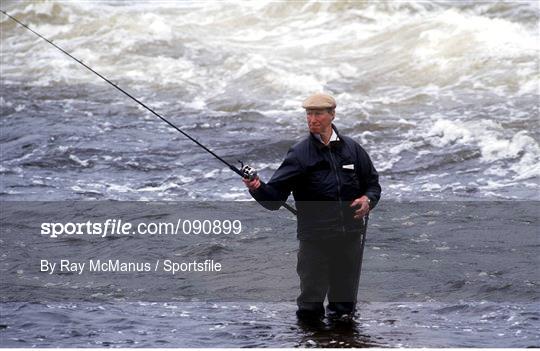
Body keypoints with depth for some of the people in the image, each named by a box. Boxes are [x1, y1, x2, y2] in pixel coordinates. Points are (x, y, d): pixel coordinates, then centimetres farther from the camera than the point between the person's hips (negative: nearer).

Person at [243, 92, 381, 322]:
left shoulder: (352, 149, 7)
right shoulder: (300, 154, -2)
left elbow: (373, 183, 19)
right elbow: (274, 197, -8)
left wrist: (368, 199, -3)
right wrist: (257, 188, -29)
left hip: (350, 235, 3)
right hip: (314, 236, -3)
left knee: (345, 300, 13)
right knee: (310, 305, -2)